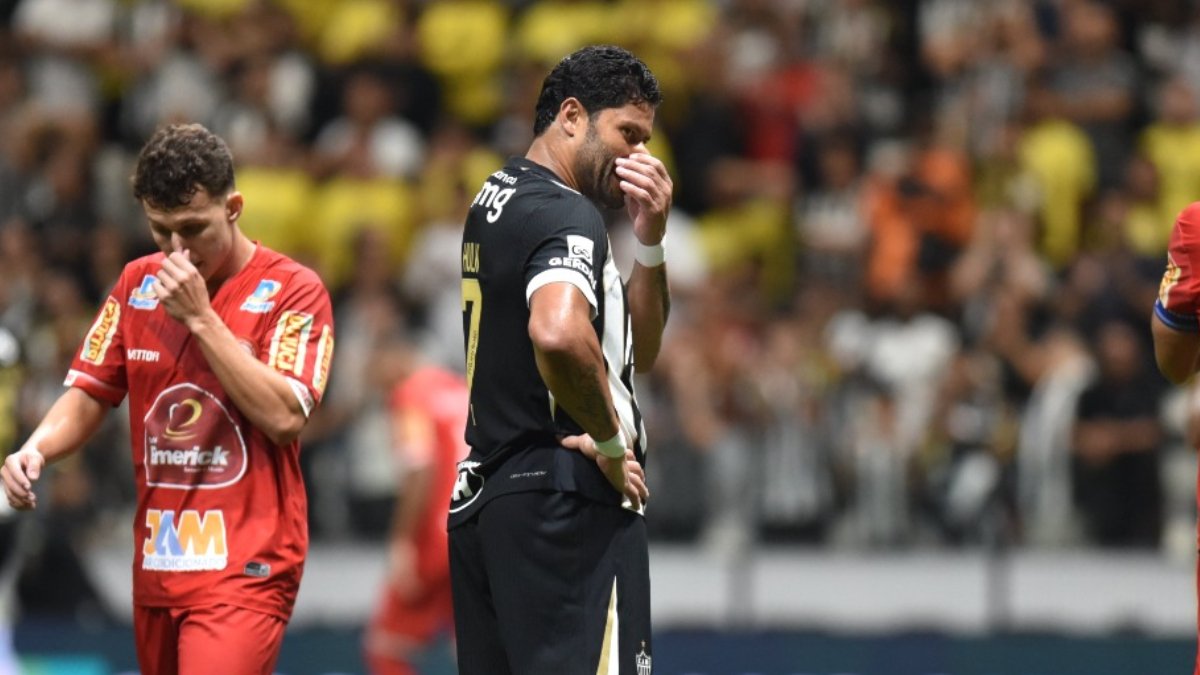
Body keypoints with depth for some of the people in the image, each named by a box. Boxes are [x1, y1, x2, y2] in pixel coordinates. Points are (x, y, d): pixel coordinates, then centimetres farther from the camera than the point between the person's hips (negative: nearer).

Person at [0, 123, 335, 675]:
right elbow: (88, 394, 13)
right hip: (156, 563, 6)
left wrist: (200, 317, -17)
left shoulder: (292, 291, -6)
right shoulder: (137, 284, 11)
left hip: (244, 567, -6)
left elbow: (284, 417, -16)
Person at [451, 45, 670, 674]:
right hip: (565, 502, -10)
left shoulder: (495, 199, 20)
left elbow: (637, 351, 23)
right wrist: (611, 442, -18)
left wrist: (648, 239, 9)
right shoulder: (565, 214, -10)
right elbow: (559, 334, -33)